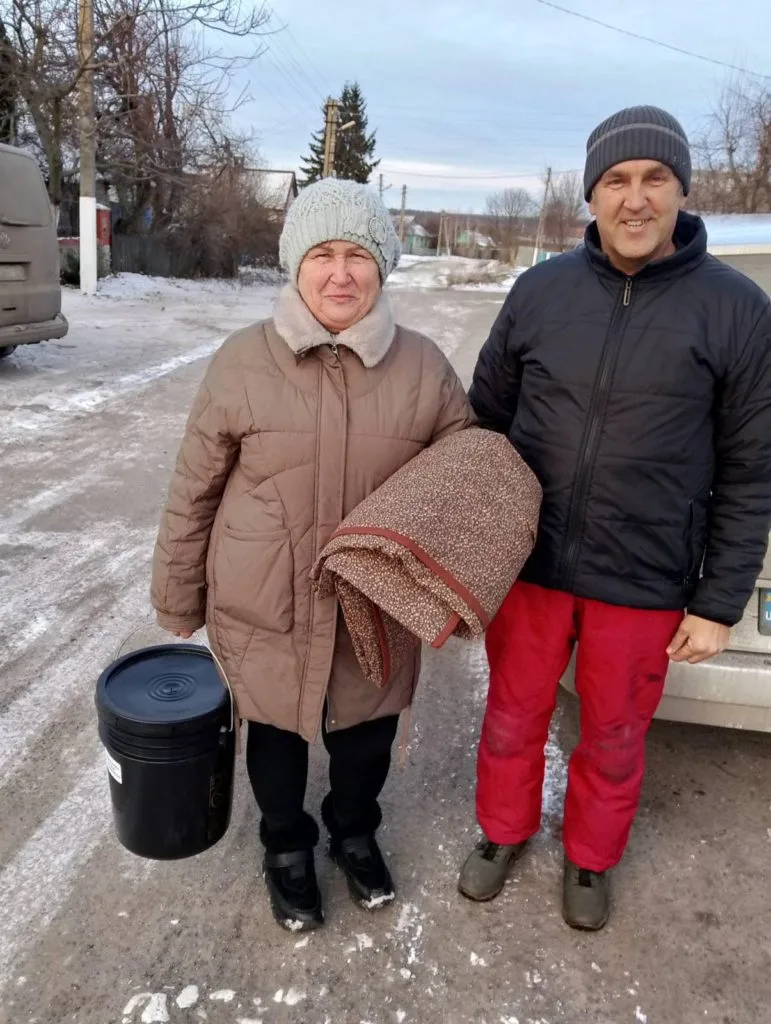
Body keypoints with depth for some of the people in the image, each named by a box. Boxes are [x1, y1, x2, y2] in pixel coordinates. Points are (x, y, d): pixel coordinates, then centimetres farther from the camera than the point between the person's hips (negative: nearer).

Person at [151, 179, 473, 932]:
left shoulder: (423, 368, -8)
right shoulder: (243, 362, -12)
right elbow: (194, 490, -5)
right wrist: (179, 595, 1)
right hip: (264, 609, -1)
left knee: (366, 733, 21)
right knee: (278, 734, 19)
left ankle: (354, 834, 52)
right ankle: (286, 848, 49)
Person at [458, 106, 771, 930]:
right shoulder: (540, 291, -2)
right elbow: (486, 419, 6)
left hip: (644, 585, -1)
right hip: (529, 566, 2)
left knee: (613, 740, 18)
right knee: (513, 720, 18)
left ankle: (590, 859, 45)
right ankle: (503, 834, 46)